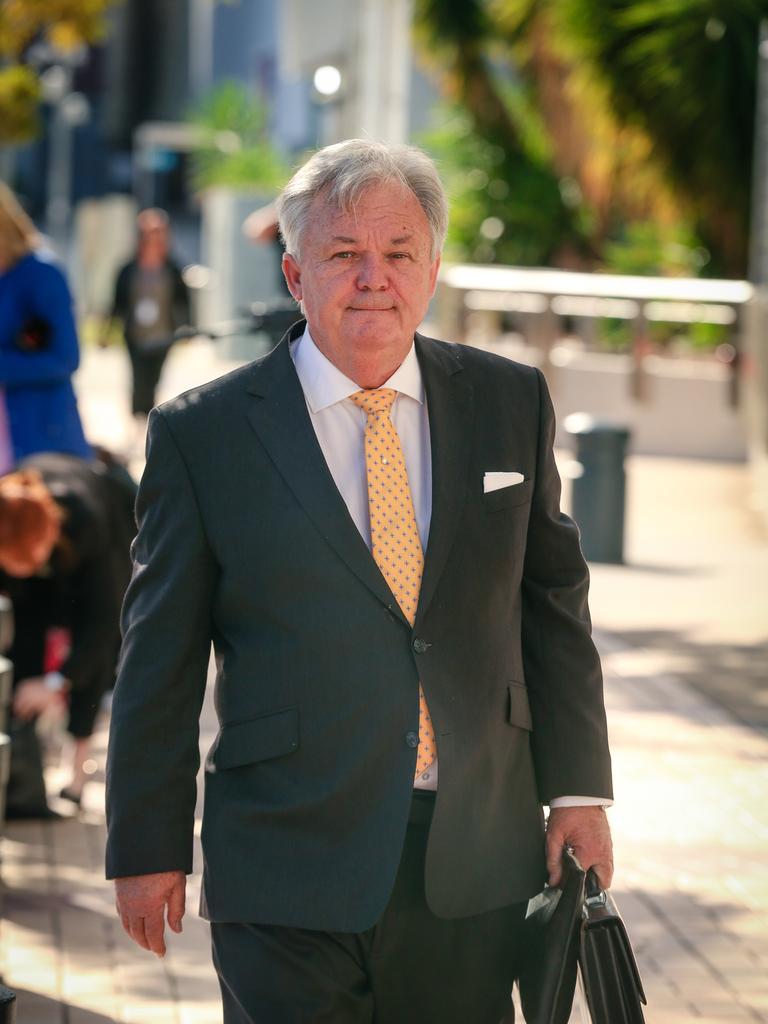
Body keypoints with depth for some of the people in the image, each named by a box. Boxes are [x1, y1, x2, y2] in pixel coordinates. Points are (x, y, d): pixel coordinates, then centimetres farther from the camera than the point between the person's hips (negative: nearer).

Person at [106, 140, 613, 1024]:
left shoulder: (511, 404, 7)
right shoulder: (201, 434, -2)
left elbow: (553, 604, 13)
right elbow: (159, 660, 1)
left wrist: (578, 788, 8)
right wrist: (147, 846, 1)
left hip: (478, 867, 3)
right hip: (290, 875, -3)